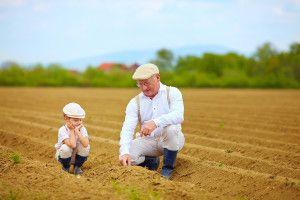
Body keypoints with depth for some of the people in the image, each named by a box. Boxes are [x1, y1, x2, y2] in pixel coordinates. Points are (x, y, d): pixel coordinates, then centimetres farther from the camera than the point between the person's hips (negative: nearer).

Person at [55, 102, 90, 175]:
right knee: (66, 147, -33)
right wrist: (72, 131, -31)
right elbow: (72, 145, -39)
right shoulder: (62, 130, -25)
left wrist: (77, 132, -30)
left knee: (86, 146, -24)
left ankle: (77, 166, 0)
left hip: (77, 156, 3)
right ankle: (66, 166, -3)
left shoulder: (82, 129, -13)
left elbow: (86, 144, -30)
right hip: (64, 157, -3)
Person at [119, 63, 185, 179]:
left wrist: (155, 123, -43)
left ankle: (167, 169, -14)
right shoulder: (135, 103, 1)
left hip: (171, 140, -2)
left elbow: (178, 116, -25)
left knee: (171, 128, -36)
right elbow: (127, 128, -13)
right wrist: (124, 152, -33)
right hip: (147, 141, 2)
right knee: (128, 154, -26)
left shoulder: (172, 93, -6)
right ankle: (151, 161, 9)